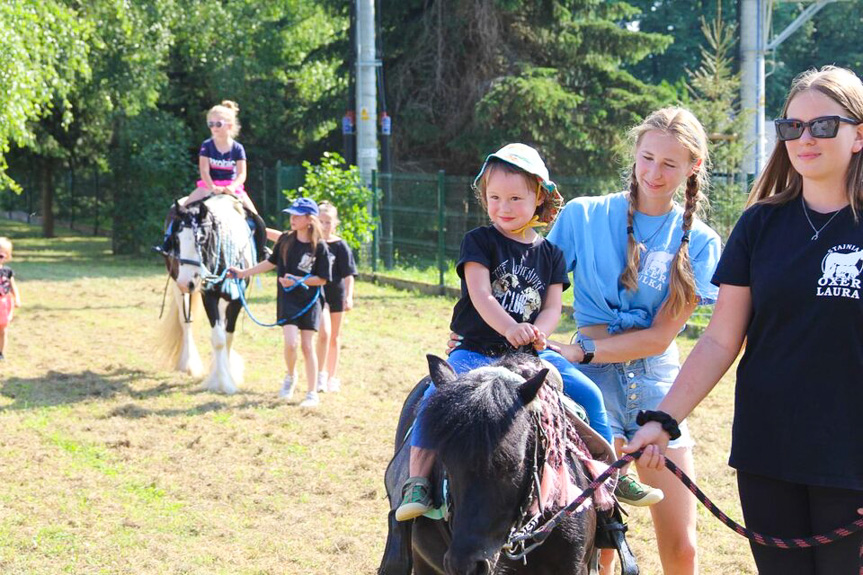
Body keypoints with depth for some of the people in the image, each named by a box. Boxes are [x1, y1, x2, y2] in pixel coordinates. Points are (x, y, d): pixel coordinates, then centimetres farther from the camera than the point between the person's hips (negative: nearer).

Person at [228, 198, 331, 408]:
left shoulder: (319, 247, -8)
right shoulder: (285, 240, 1)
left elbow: (322, 279, -6)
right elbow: (272, 262, 14)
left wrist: (297, 280, -16)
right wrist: (244, 273, 14)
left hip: (309, 301, -1)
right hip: (288, 299, 1)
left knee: (307, 346, 2)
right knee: (291, 343, -14)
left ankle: (312, 394, 11)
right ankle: (290, 377, 16)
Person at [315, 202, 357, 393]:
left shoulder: (340, 246, -3)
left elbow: (348, 275, -4)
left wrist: (349, 297, -12)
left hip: (336, 293, 0)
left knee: (334, 337, 11)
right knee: (324, 332, -17)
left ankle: (332, 377, 21)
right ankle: (321, 374, -6)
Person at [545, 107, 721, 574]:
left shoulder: (699, 243, 2)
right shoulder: (583, 216, 1)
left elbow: (661, 336, -4)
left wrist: (581, 351, -15)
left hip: (657, 379, 2)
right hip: (595, 378, -2)